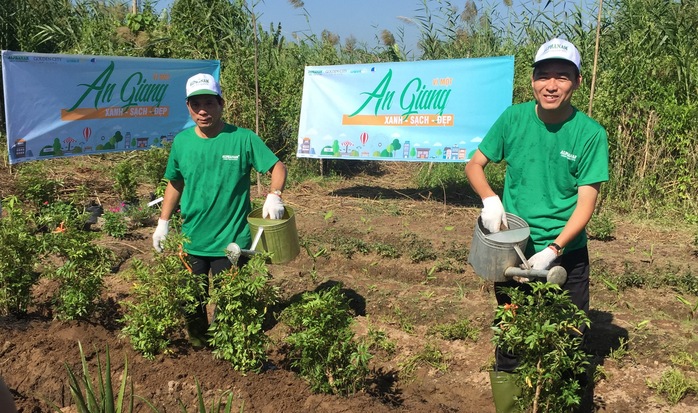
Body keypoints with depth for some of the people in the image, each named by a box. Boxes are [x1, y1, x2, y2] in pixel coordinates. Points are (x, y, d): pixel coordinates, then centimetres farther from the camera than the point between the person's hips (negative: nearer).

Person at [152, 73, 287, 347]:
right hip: (192, 239, 3)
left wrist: (274, 195, -24)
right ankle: (196, 342, 41)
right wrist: (163, 223, 10)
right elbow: (175, 184, 11)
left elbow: (277, 167, -6)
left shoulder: (243, 139, -11)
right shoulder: (182, 142, -1)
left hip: (231, 241, -3)